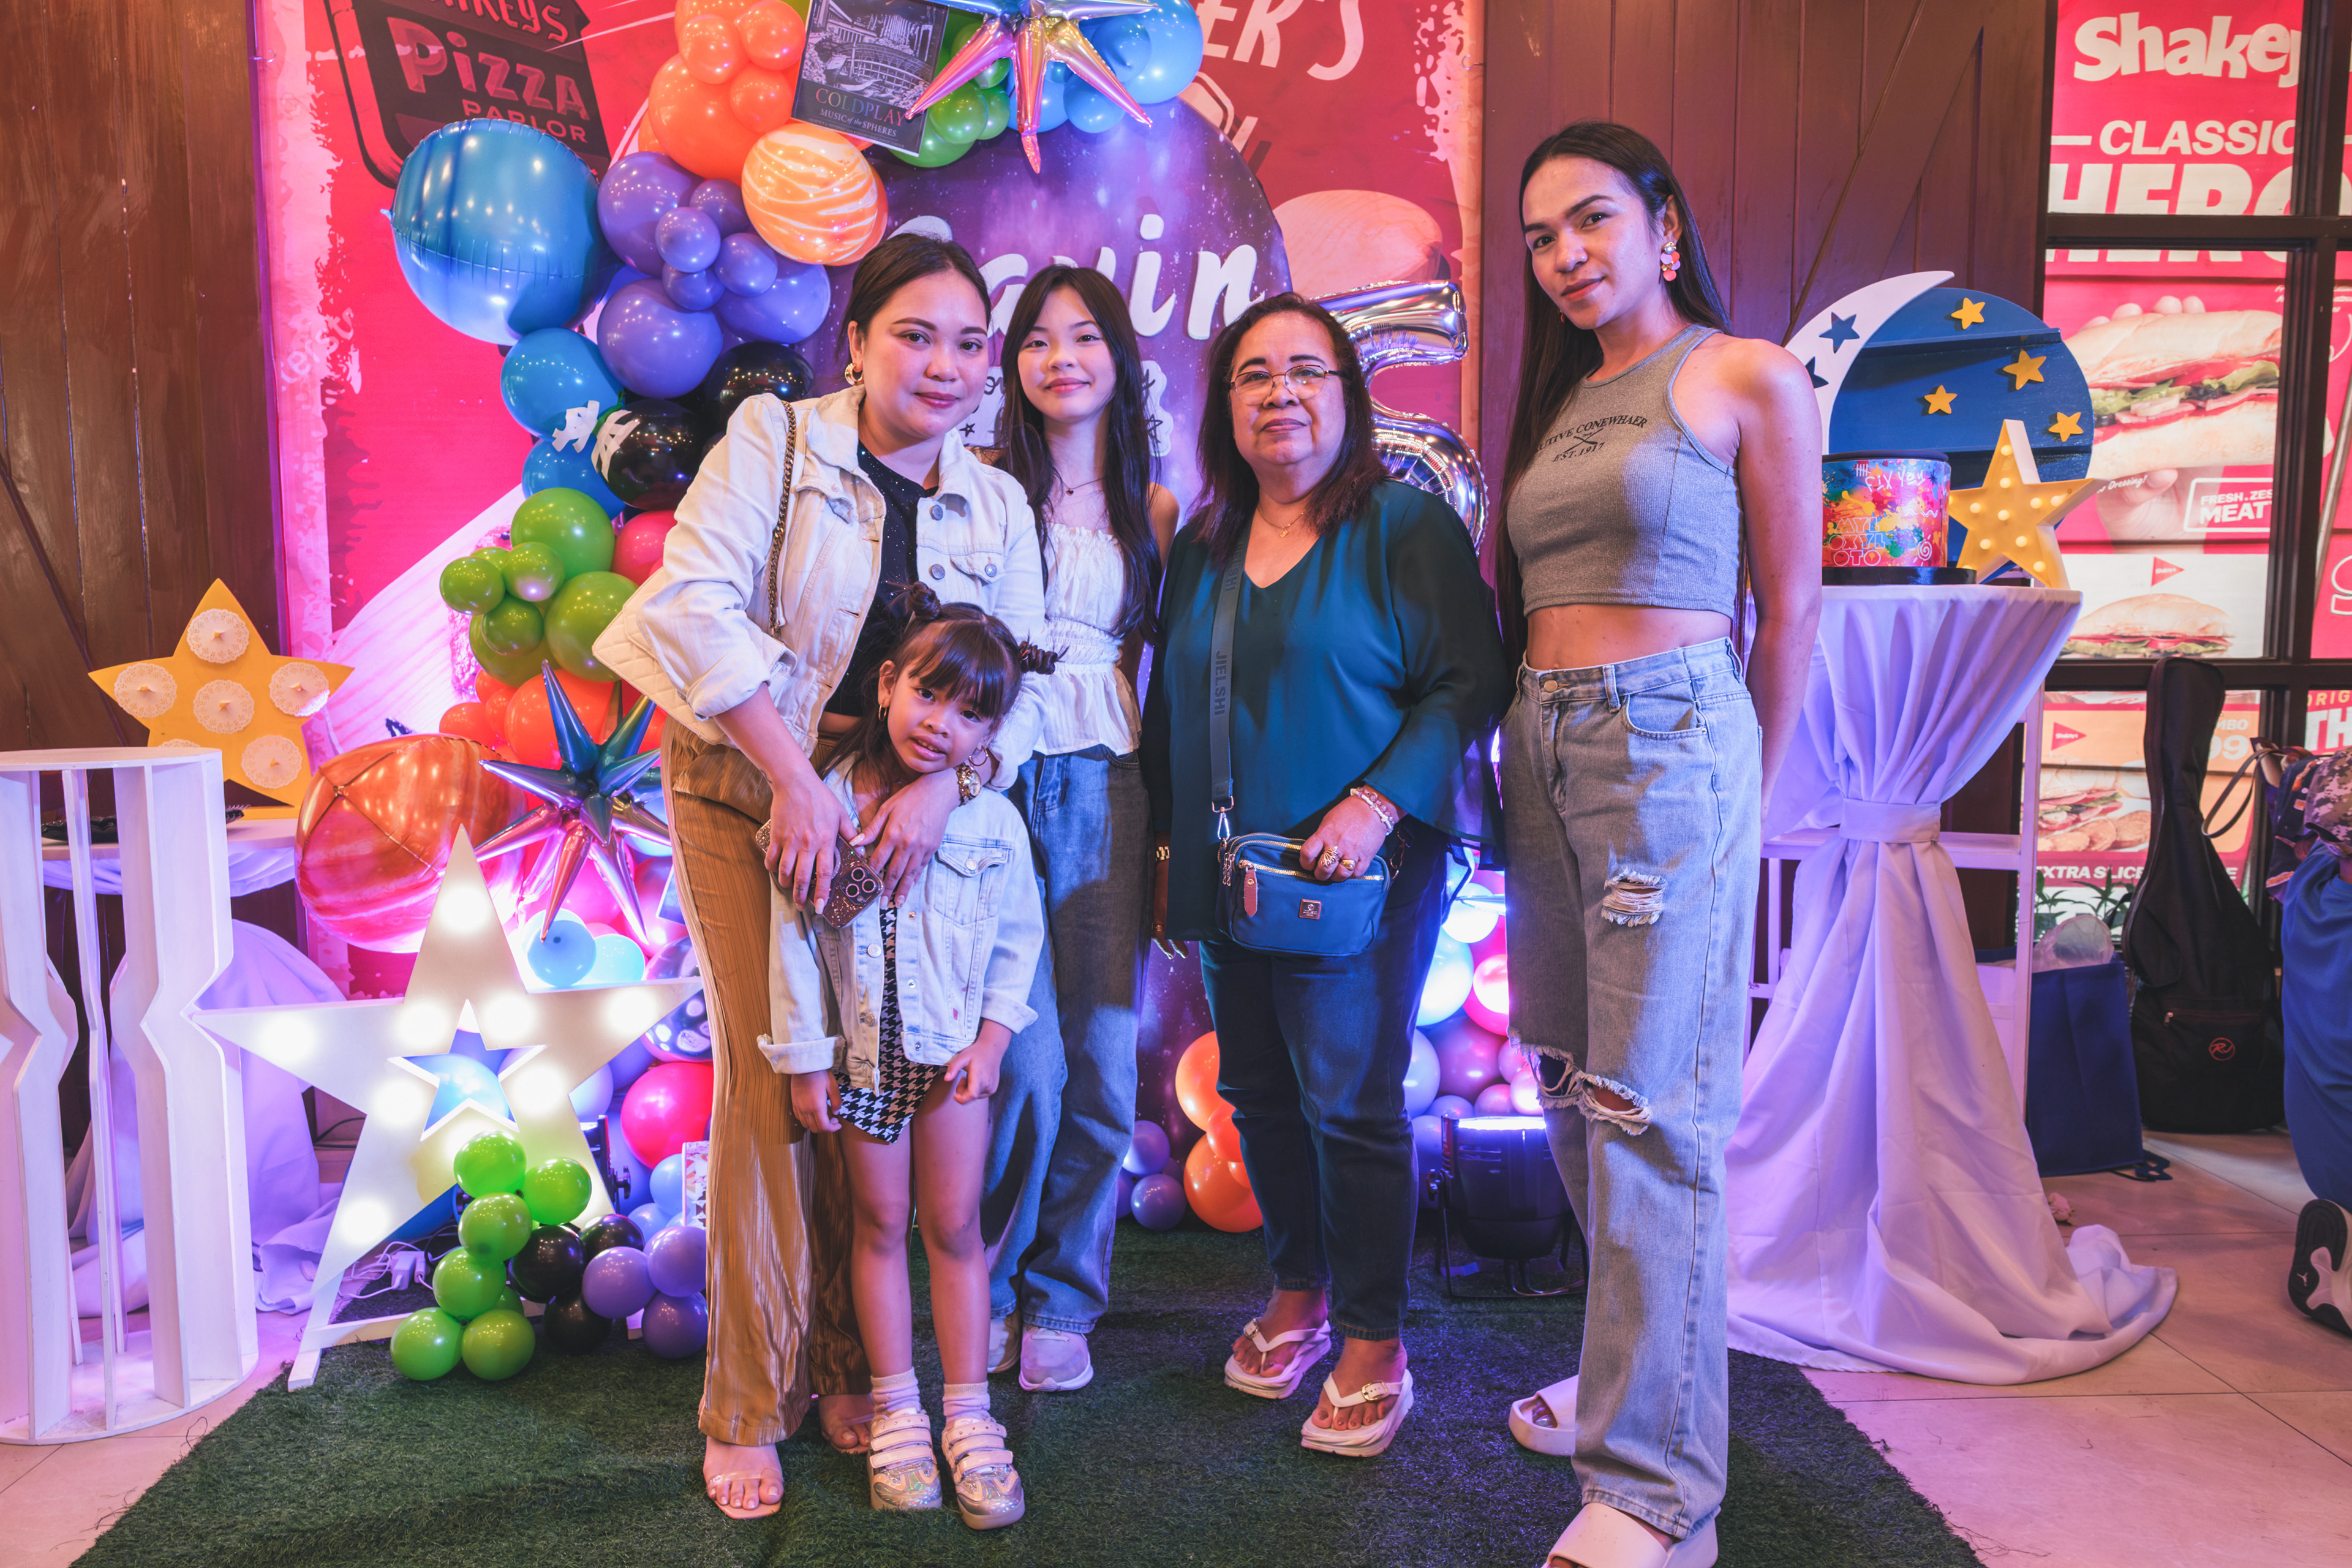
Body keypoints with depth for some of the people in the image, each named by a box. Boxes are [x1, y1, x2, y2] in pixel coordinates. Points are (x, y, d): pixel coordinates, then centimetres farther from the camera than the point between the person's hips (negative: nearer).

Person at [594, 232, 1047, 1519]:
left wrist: (941, 787, -20)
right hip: (746, 789, -3)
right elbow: (693, 601, -20)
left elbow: (1019, 675, -1)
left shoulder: (995, 505, 3)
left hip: (900, 801, 4)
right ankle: (748, 1409, 11)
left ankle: (846, 1369, 24)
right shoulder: (773, 437, -9)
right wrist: (795, 777, -25)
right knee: (769, 1083, -5)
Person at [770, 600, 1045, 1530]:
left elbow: (1019, 937, 1)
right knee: (879, 1225, 12)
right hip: (860, 1053, 0)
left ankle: (969, 1418, 19)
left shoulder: (992, 821, -9)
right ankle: (896, 1414, 25)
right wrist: (805, 1059, -6)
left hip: (953, 1050, 0)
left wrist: (992, 1037, -7)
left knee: (954, 1227, 7)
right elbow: (795, 937, -7)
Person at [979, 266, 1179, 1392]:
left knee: (1101, 1064, 4)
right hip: (995, 781, -3)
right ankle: (987, 1288, 18)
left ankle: (1060, 1298, 23)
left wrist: (1170, 821, 9)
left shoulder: (1151, 509, 13)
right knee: (1025, 1062, -6)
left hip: (1104, 791, 3)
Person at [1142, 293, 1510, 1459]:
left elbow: (1471, 681, -11)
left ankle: (1373, 1345, 14)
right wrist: (1168, 849, 15)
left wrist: (1378, 802, -21)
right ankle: (1297, 1292, 32)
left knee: (1350, 1101, -1)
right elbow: (1168, 710, 18)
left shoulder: (1407, 527, -4)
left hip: (1361, 875, -5)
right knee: (1256, 1092, 12)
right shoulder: (1200, 548, 13)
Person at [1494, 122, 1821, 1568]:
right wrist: (1537, 733, 12)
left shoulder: (1748, 380, -1)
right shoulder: (1558, 403, 17)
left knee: (1653, 1107, -7)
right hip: (1542, 748, 7)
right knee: (1575, 1082, 13)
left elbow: (1789, 610, -1)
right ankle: (1633, 1366, 31)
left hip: (1671, 742, -7)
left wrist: (1742, 797, 1)